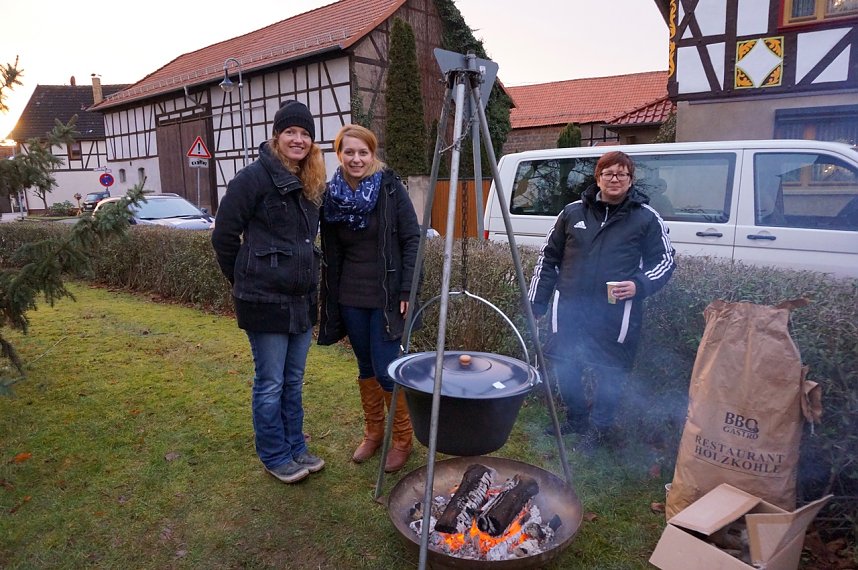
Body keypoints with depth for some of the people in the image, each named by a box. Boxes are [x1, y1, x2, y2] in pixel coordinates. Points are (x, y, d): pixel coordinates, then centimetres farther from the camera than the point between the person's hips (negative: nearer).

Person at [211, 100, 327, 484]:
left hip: (302, 299, 7)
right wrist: (243, 280, 1)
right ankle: (274, 457, 22)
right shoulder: (254, 177, -11)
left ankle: (296, 448, 31)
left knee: (294, 381, 16)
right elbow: (224, 234, -8)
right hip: (265, 300, -7)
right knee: (270, 384, 5)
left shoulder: (311, 184, 11)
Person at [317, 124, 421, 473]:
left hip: (386, 296, -4)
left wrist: (406, 291, -13)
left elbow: (412, 240, -8)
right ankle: (373, 432, 32)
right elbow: (330, 254, 7)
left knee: (385, 369, -4)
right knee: (365, 366, 15)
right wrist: (331, 299, 7)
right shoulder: (331, 196, 2)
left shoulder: (390, 188, -9)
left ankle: (403, 438, 17)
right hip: (350, 297, 4)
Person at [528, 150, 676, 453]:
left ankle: (598, 429, 27)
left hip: (615, 315, -2)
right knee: (565, 370, 10)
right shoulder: (573, 212, 8)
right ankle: (576, 420, 34)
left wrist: (640, 285, -12)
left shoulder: (646, 218, 2)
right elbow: (548, 258, 13)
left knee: (609, 374, 4)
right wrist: (535, 304, 11)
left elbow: (665, 261, 8)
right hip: (569, 309, 3)